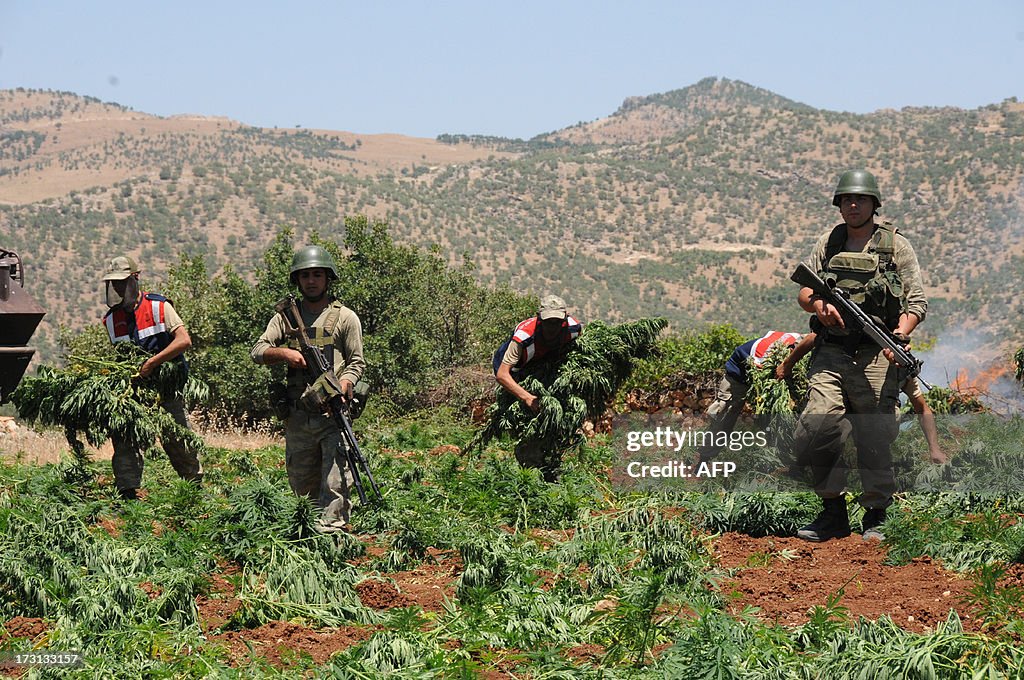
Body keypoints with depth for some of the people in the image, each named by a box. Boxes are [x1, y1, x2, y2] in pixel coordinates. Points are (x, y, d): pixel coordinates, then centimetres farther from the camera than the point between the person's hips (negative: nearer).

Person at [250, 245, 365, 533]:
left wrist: (342, 386, -17)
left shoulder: (345, 317, 5)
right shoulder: (286, 317, 13)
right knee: (301, 483, 10)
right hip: (297, 417, 4)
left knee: (334, 484, -13)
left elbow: (356, 362, 3)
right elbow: (257, 351, 6)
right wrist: (284, 352, -14)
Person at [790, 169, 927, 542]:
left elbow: (917, 301, 1)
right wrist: (819, 304, -7)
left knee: (875, 442, -4)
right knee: (814, 433, -11)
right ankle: (833, 513, 5)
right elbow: (803, 291, 17)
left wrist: (899, 336, -18)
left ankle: (875, 518, 11)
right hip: (831, 354, 3)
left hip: (875, 357, -3)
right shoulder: (828, 243, 15)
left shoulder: (896, 246, 5)